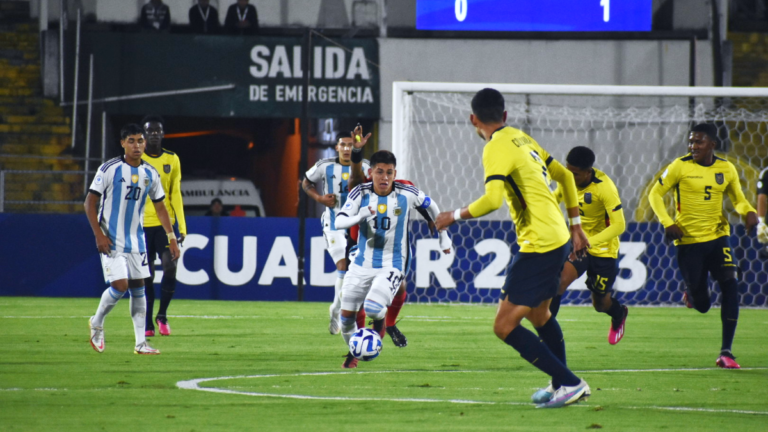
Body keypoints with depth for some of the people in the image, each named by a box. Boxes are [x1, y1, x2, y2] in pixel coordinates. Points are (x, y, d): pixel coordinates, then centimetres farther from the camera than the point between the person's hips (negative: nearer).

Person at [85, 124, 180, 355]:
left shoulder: (150, 174, 5)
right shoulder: (109, 169, -10)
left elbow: (160, 207, 14)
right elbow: (90, 202, -8)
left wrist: (172, 238, 8)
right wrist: (99, 235, -16)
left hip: (136, 240, 5)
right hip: (112, 241, -5)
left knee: (138, 287, 5)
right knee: (120, 285, -15)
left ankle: (140, 343, 9)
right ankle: (97, 323, 12)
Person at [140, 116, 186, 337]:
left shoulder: (172, 160, 7)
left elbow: (175, 195, 8)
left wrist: (182, 226, 2)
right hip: (142, 225, -1)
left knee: (170, 266, -13)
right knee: (146, 276, 0)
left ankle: (162, 315, 6)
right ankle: (148, 324, 8)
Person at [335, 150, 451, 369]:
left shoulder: (407, 193, -10)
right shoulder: (361, 193, -9)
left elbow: (430, 206, 11)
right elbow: (339, 221, -18)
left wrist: (443, 234, 20)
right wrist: (360, 216, -37)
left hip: (392, 266, -2)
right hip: (362, 264, 3)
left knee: (373, 307, -25)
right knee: (346, 314, 5)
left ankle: (380, 321, 14)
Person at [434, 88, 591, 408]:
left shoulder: (497, 148, -13)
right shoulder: (522, 139, 14)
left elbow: (492, 199, -26)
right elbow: (564, 175, 21)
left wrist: (455, 216, -10)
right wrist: (575, 225, 26)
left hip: (539, 245, -10)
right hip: (558, 238, 10)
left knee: (504, 326, -7)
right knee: (538, 314, 28)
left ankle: (569, 384, -8)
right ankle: (563, 385, 37)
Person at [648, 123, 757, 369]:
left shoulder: (726, 169, 2)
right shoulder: (680, 167, -7)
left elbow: (738, 199, 14)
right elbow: (655, 194, -1)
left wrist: (749, 212, -9)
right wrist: (667, 223, -16)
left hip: (718, 237, 2)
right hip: (688, 240, -2)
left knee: (731, 284, -19)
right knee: (702, 305, 0)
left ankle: (726, 351, -12)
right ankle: (692, 292, 41)